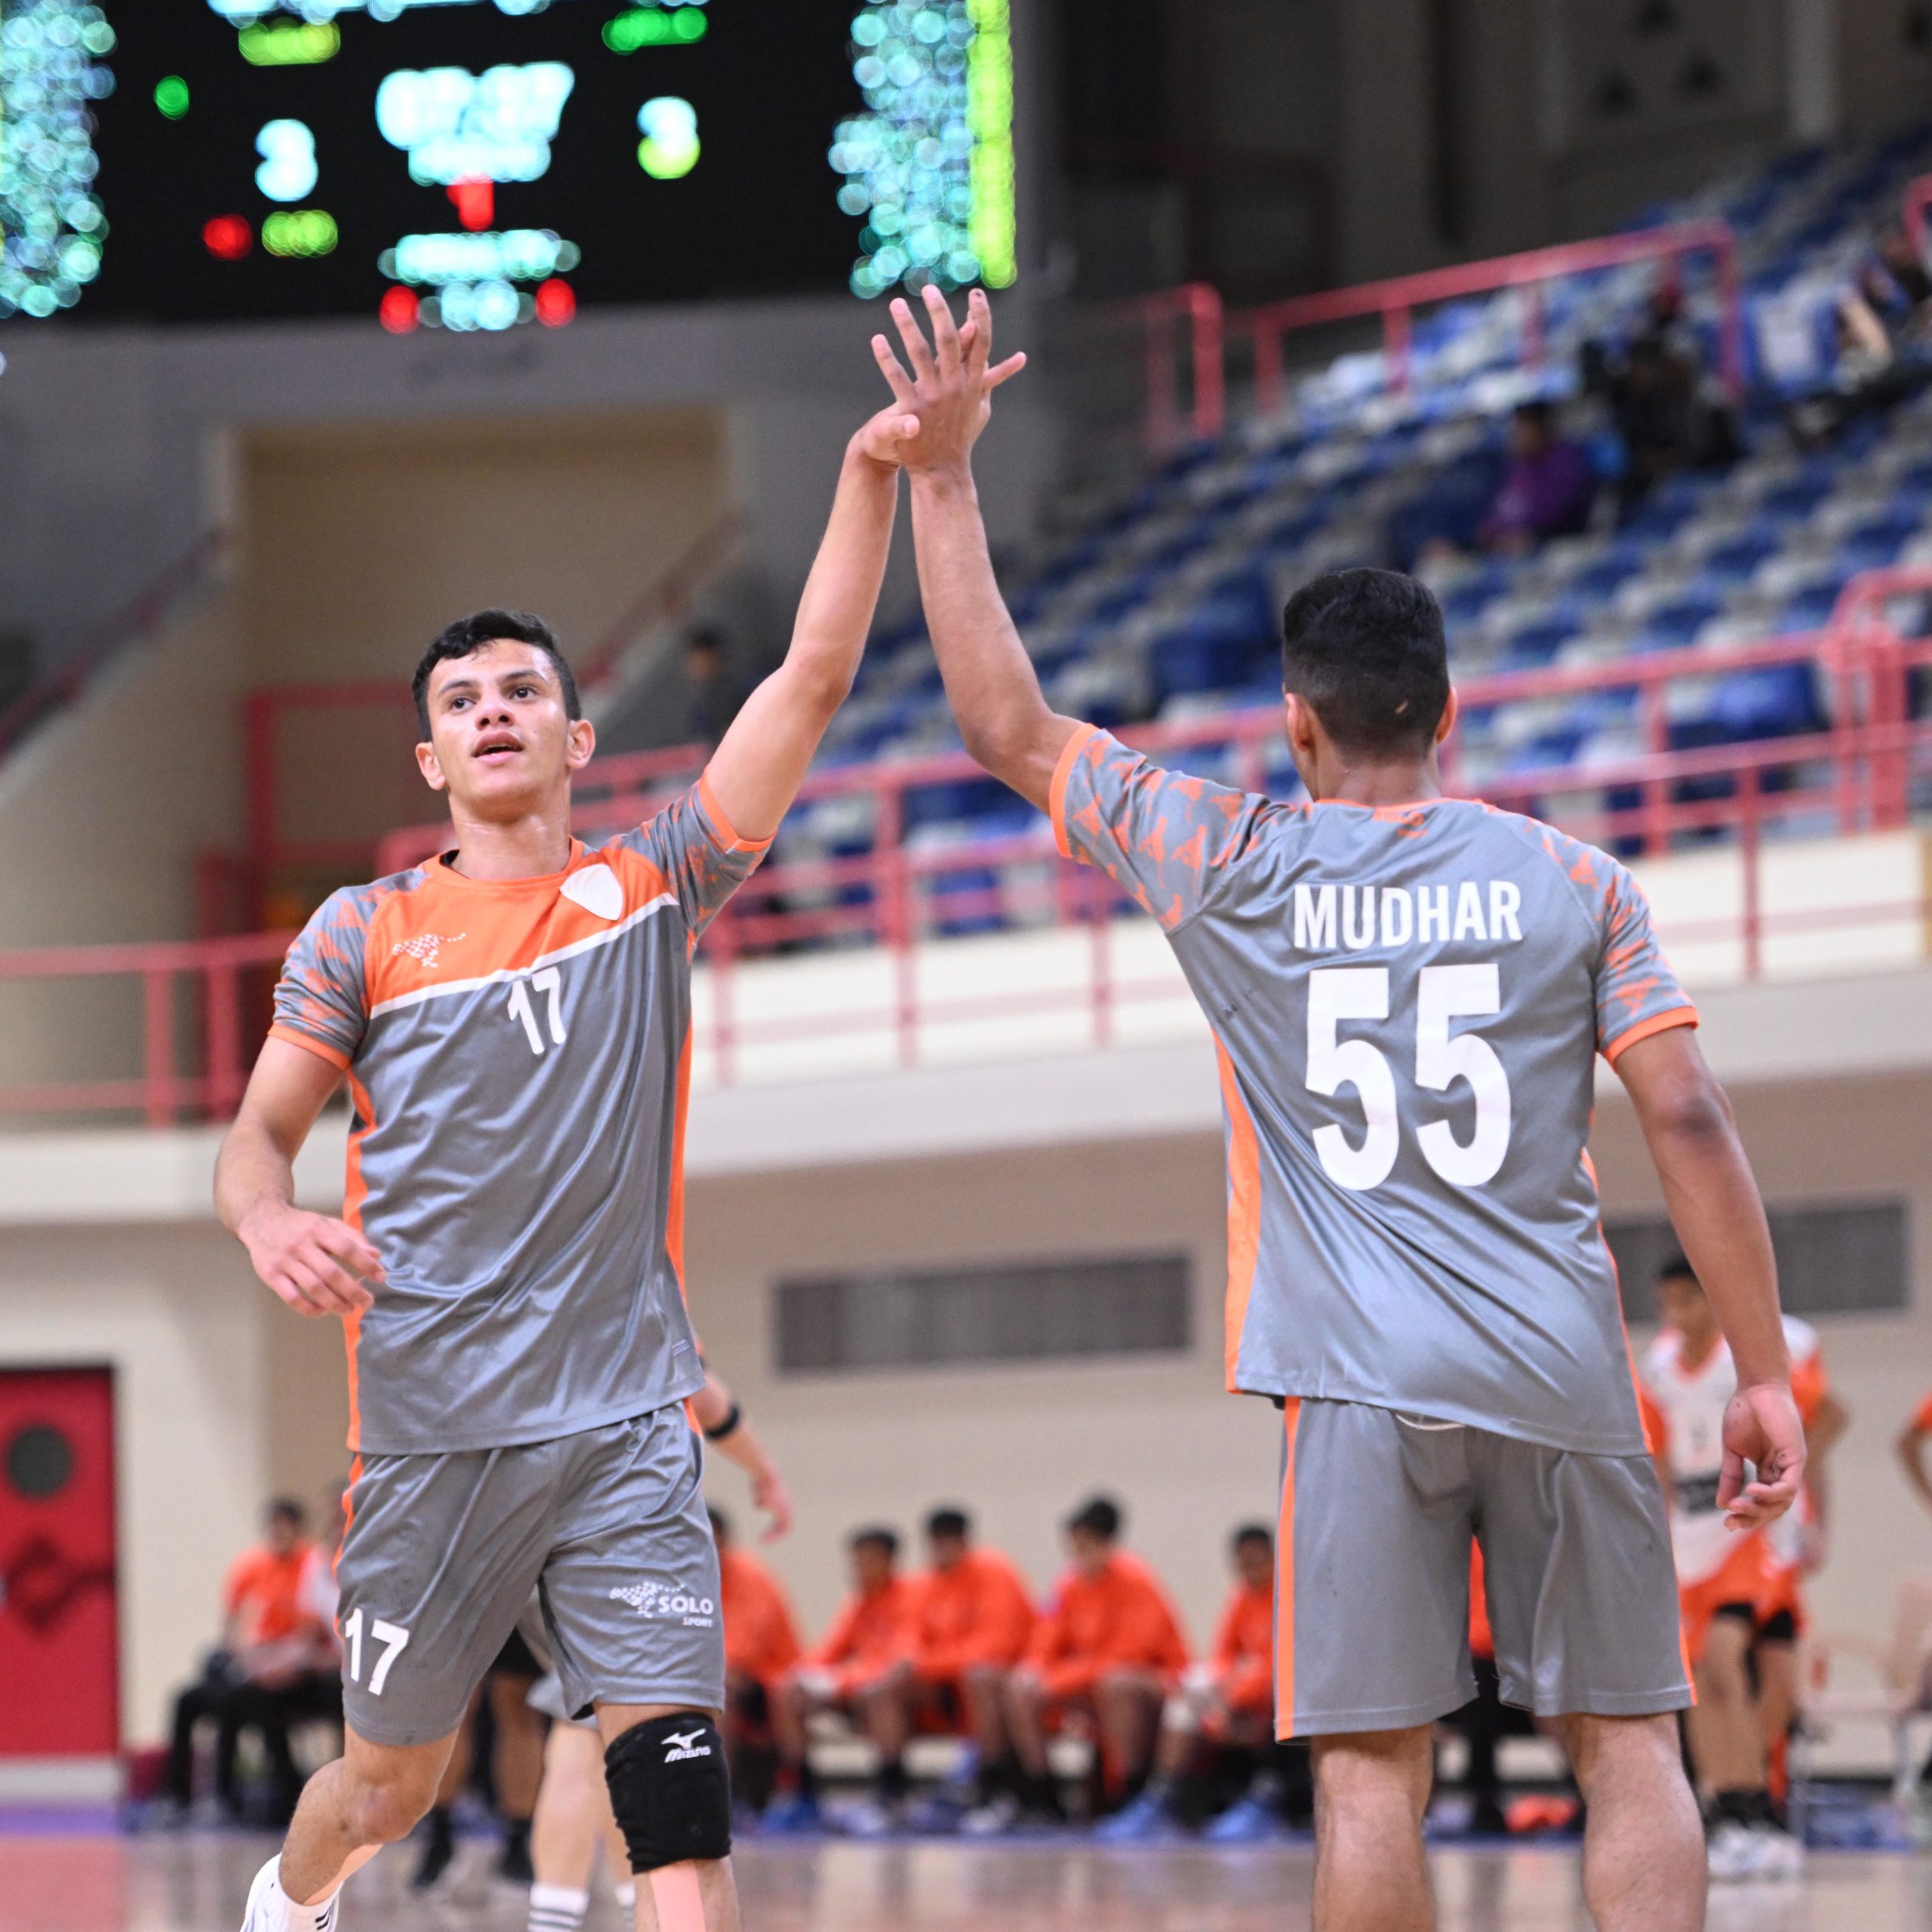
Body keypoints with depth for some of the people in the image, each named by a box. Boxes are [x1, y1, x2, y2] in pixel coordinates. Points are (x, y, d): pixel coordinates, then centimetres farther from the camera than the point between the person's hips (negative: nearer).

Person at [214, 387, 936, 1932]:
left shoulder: (652, 893, 5)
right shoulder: (366, 933, 6)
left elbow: (813, 679, -3)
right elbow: (259, 1134, 7)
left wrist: (873, 475, -15)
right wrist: (270, 1222, -18)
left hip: (624, 1425, 0)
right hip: (428, 1437, 0)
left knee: (677, 1785, -14)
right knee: (393, 1780, 14)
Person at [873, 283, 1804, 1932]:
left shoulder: (1236, 869, 4)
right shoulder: (1573, 882, 6)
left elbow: (1008, 728, 11)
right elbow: (1688, 1126, 0)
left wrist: (943, 475, 16)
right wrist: (1765, 1373, 5)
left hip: (1361, 1383, -1)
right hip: (1563, 1371, 1)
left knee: (1373, 1767, -1)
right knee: (1627, 1743, 6)